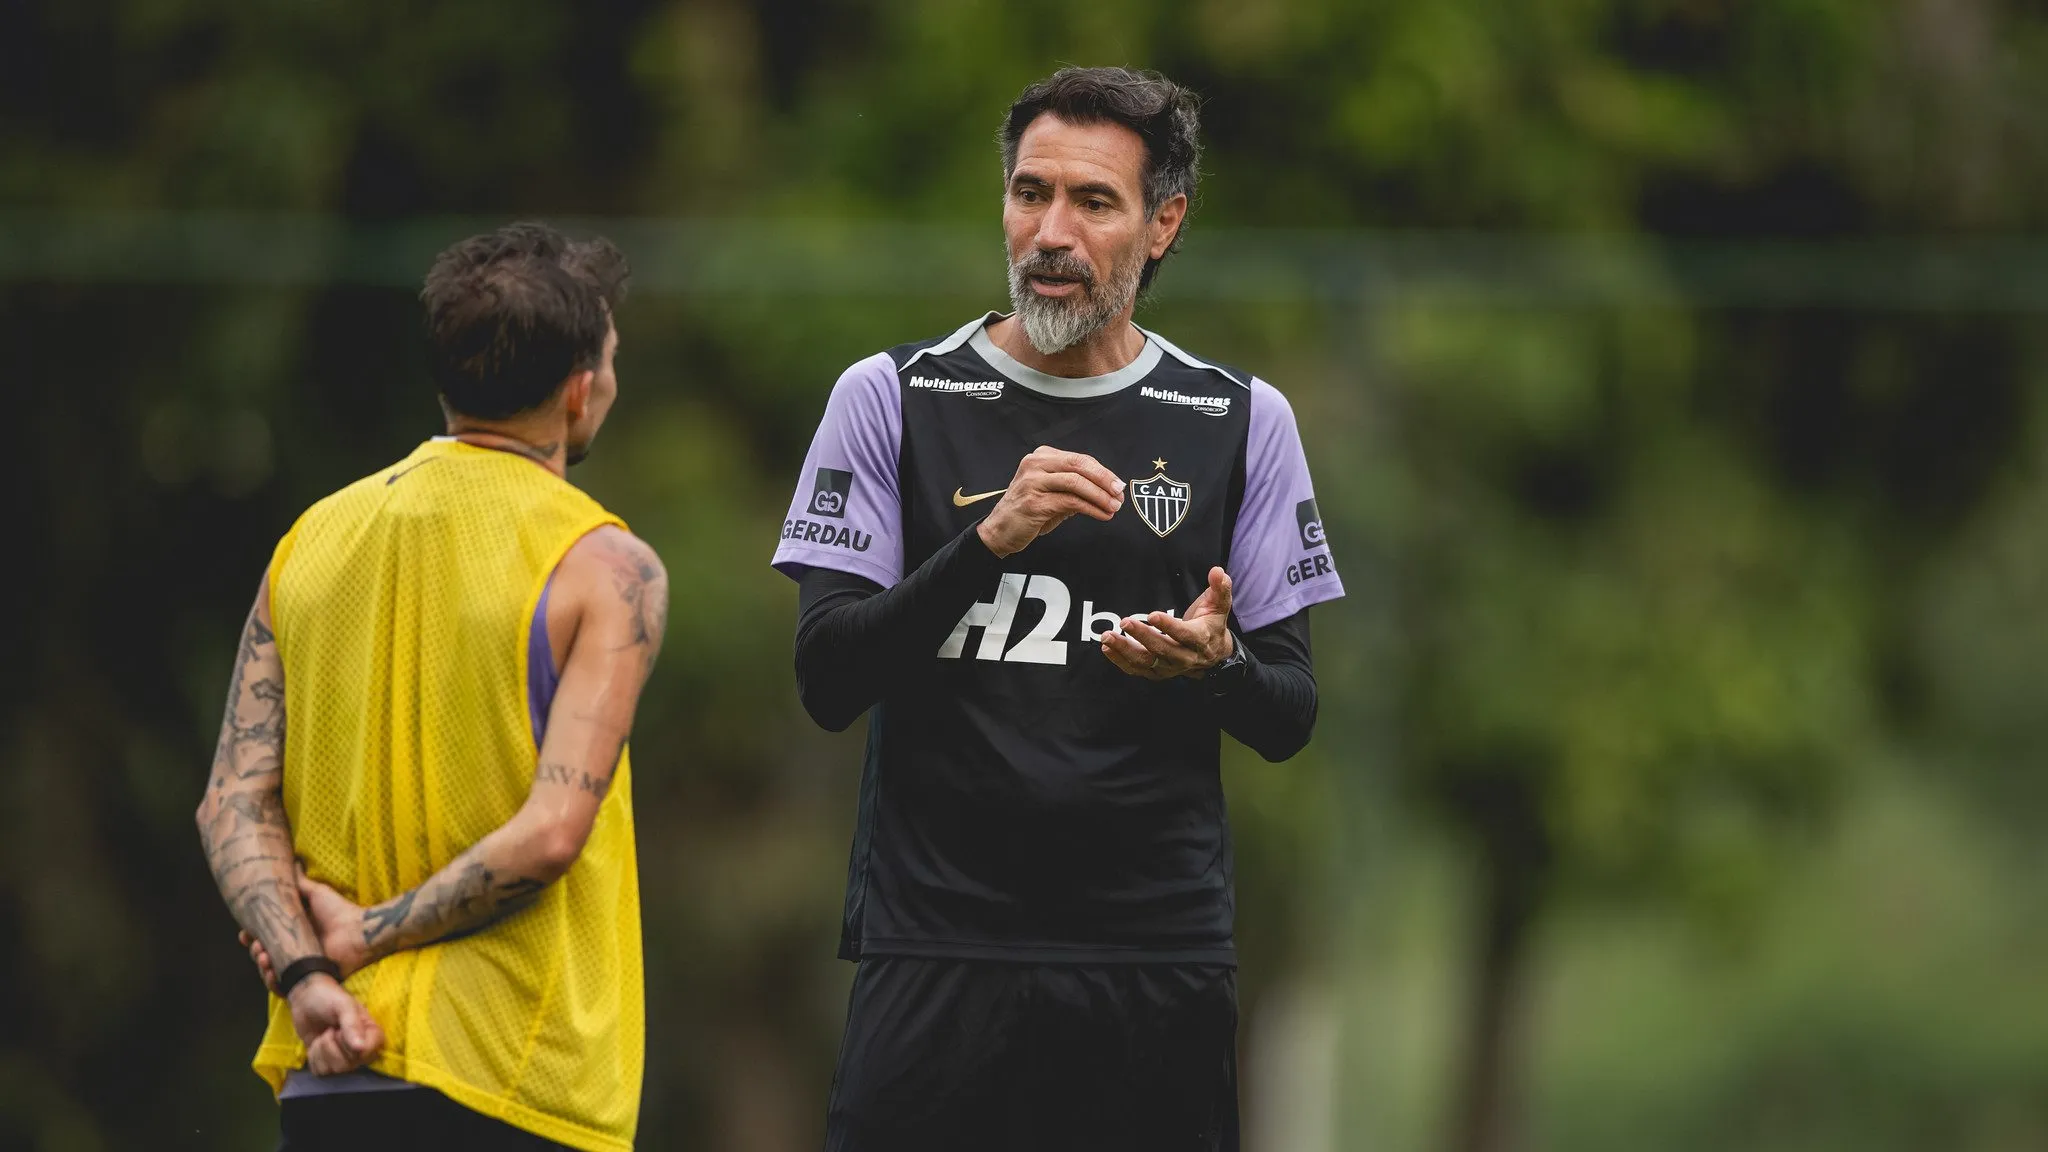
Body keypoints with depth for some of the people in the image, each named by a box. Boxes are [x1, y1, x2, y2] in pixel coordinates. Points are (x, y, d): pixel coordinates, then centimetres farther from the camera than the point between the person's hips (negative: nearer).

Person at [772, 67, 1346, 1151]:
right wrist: (987, 543, -19)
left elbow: (1290, 716, 9)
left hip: (1160, 959, 2)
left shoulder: (1241, 421, 8)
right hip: (935, 955, -1)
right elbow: (825, 680, -5)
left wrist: (1215, 666, -14)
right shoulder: (891, 398, 3)